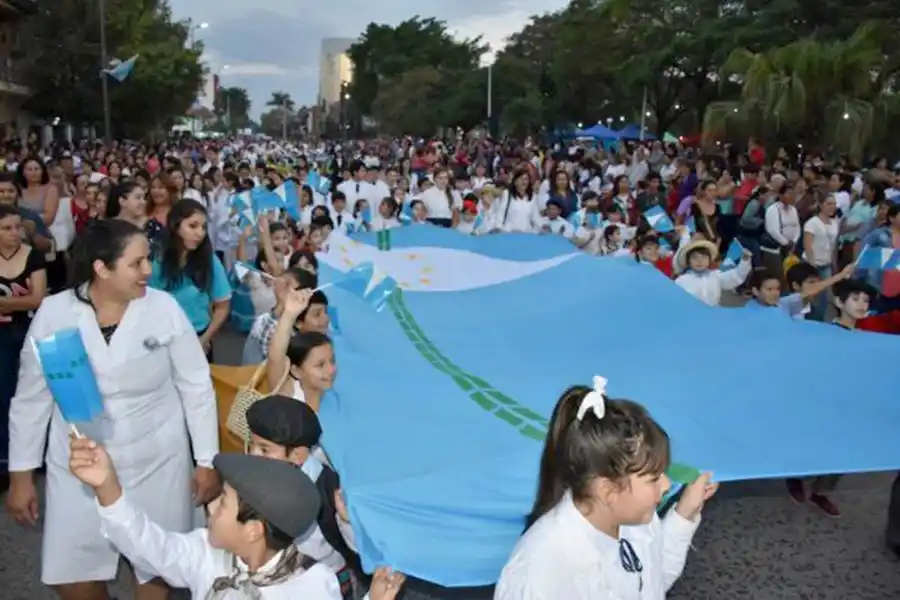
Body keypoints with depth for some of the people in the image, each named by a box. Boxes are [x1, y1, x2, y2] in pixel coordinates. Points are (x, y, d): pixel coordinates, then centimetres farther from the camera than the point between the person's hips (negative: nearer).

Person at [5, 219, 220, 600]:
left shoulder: (164, 308, -12)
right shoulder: (54, 313, -9)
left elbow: (196, 387, -6)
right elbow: (31, 398, 1)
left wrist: (207, 461, -5)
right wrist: (21, 473, 5)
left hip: (156, 462, -1)